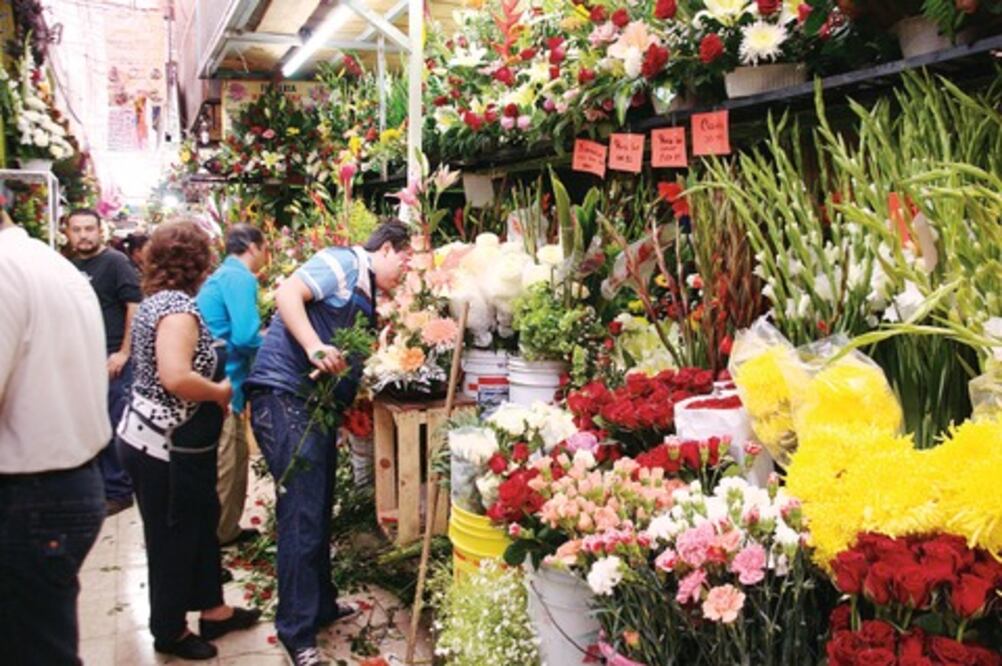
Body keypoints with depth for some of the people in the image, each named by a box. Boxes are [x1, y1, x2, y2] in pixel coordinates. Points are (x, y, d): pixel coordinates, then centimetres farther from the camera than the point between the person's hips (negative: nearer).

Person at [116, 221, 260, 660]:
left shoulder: (157, 301, 10)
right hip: (164, 445, -10)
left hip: (167, 440, 10)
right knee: (173, 538, 6)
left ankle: (211, 609, 34)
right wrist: (220, 392, -18)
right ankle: (169, 632, 22)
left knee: (201, 521, 20)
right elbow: (176, 377, -35)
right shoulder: (178, 305, -21)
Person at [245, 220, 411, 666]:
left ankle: (320, 604, 32)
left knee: (318, 510, 18)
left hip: (317, 403, 10)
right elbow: (288, 293, -20)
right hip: (283, 395, -10)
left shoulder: (366, 293, 22)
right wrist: (314, 347, -31)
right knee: (302, 513, -9)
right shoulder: (343, 263, -6)